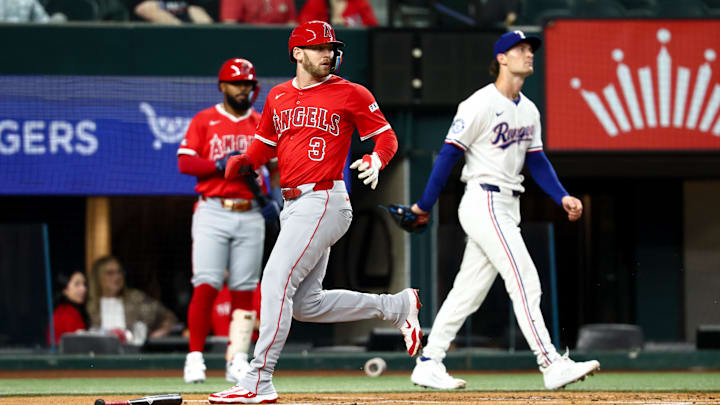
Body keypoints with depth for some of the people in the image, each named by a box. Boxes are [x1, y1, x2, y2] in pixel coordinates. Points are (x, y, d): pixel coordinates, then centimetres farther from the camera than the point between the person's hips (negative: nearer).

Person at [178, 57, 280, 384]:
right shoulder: (204, 121, 4)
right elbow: (185, 162, -4)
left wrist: (278, 202, -1)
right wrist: (220, 164, -17)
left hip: (250, 216, 3)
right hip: (213, 213, -3)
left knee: (244, 290, 1)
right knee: (206, 286, -11)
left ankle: (237, 361, 4)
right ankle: (195, 357, -6)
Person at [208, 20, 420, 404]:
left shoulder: (350, 94, -1)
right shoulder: (277, 97, 16)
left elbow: (386, 137, 2)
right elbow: (265, 144, 24)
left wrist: (375, 160, -20)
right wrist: (243, 161, 3)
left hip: (324, 201, -8)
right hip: (292, 206, 8)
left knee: (277, 282, -16)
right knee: (306, 304, 9)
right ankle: (396, 305, 25)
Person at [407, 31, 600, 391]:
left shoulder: (529, 111, 15)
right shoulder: (481, 104, -11)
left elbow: (537, 161, 17)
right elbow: (449, 154, -11)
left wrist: (562, 197, 2)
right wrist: (425, 205, -10)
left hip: (508, 209, 9)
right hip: (484, 203, -9)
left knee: (469, 291, 10)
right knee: (525, 281, -14)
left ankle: (428, 365, 15)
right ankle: (551, 366, -18)